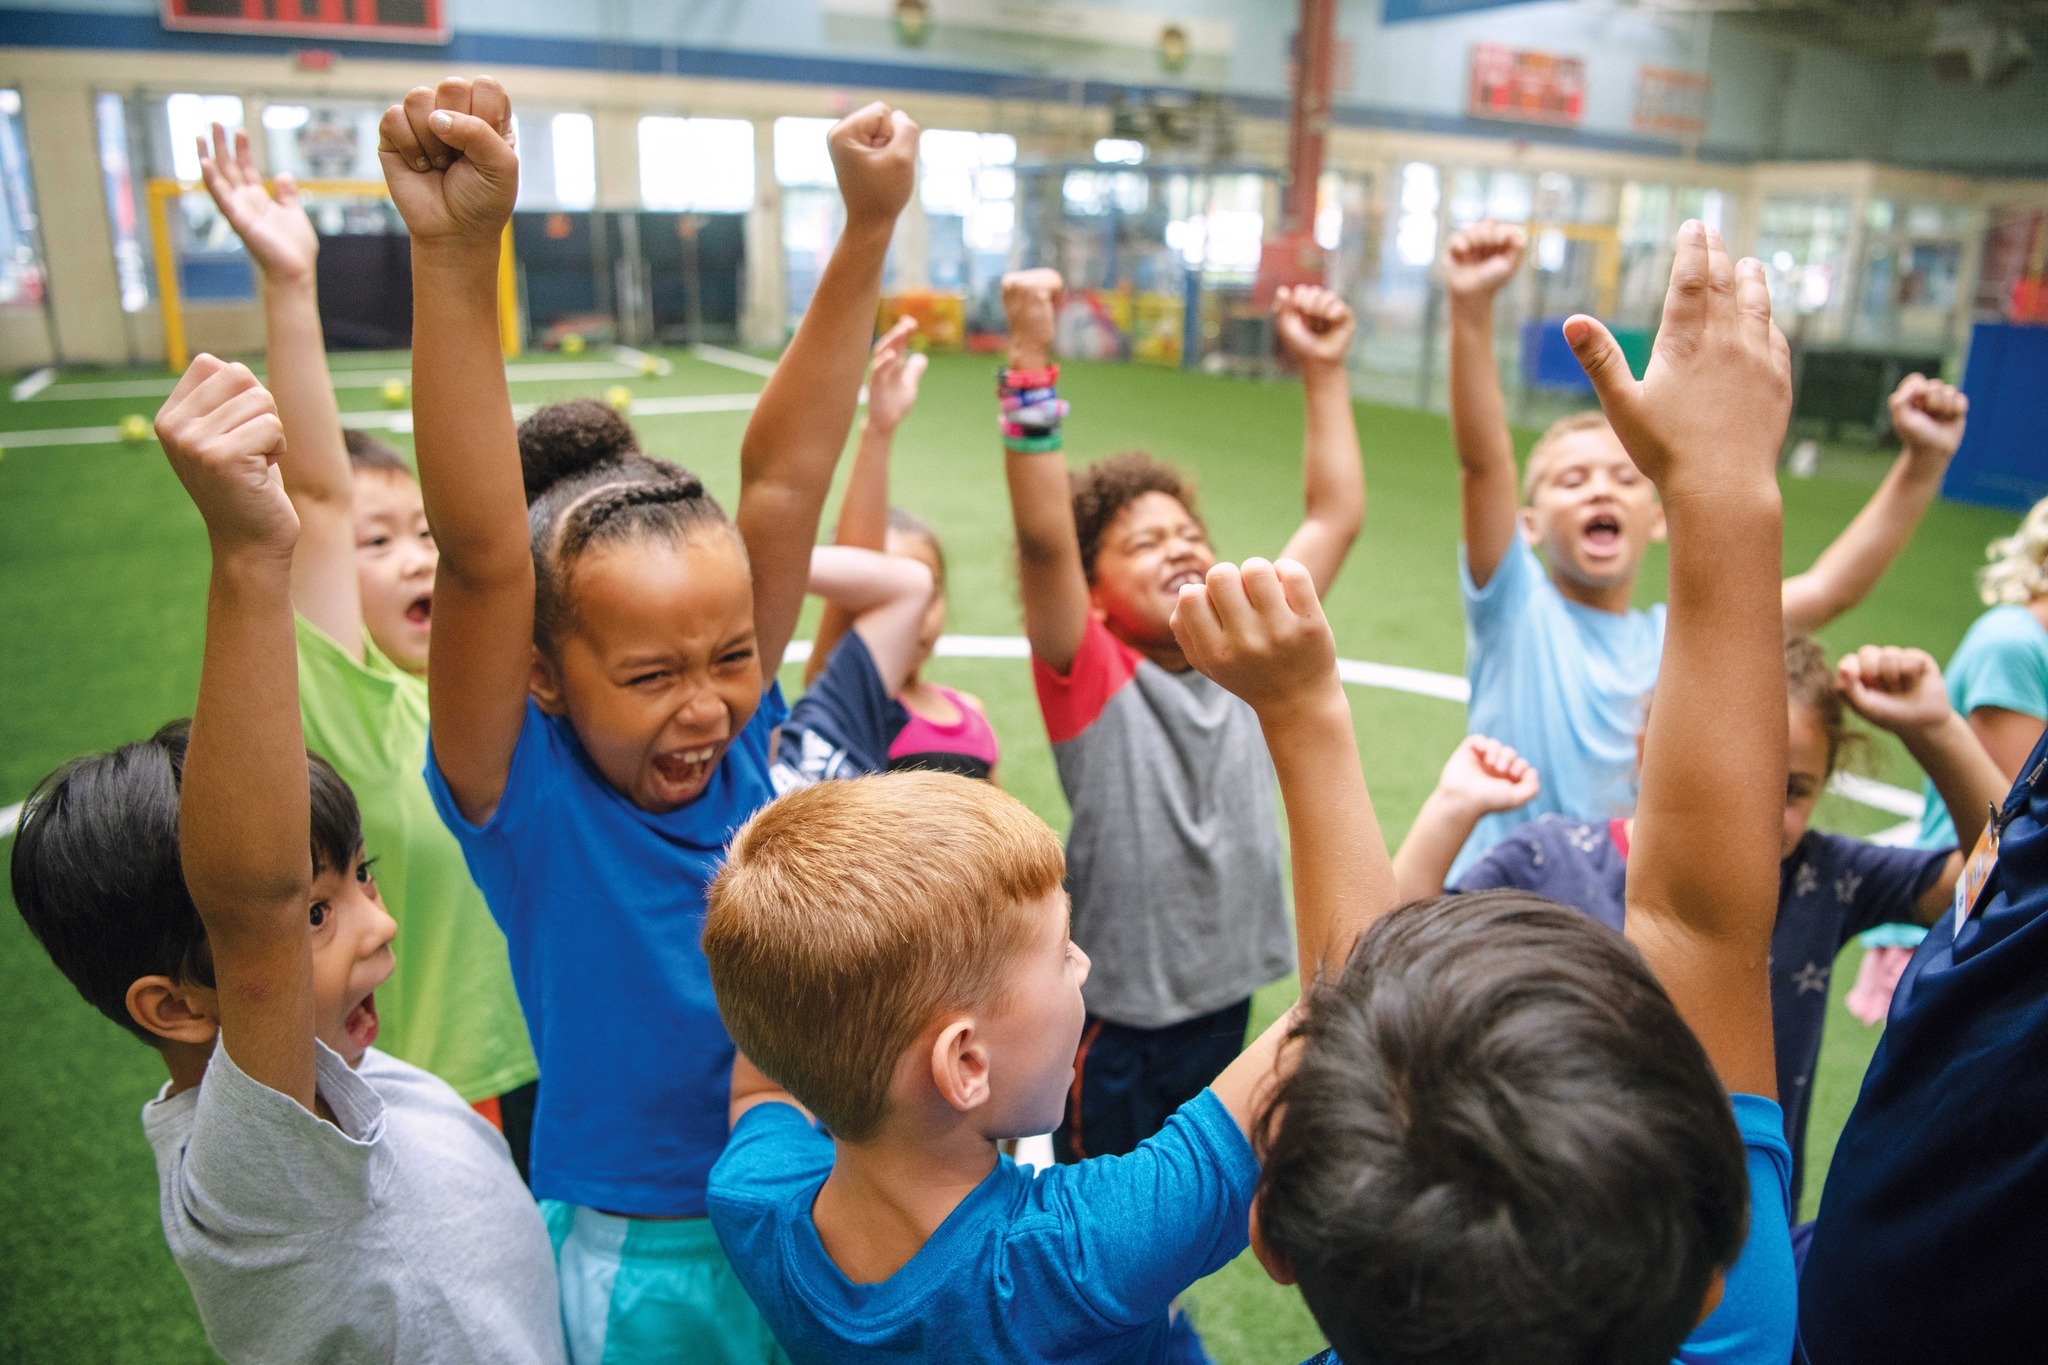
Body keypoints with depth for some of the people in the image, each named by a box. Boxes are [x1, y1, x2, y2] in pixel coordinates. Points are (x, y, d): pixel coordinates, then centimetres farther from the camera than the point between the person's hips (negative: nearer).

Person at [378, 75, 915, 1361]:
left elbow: (779, 485, -18)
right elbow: (482, 560, -36)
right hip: (636, 1261, -3)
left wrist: (869, 231, -21)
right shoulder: (529, 800, -21)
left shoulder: (744, 731, -13)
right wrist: (457, 257, -46)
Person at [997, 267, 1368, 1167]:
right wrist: (1030, 362, -37)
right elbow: (1043, 539, -32)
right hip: (1115, 1021, -5)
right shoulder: (1087, 678, -16)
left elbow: (1337, 516, 1)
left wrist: (1322, 372, -1)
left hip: (1226, 1000, 5)